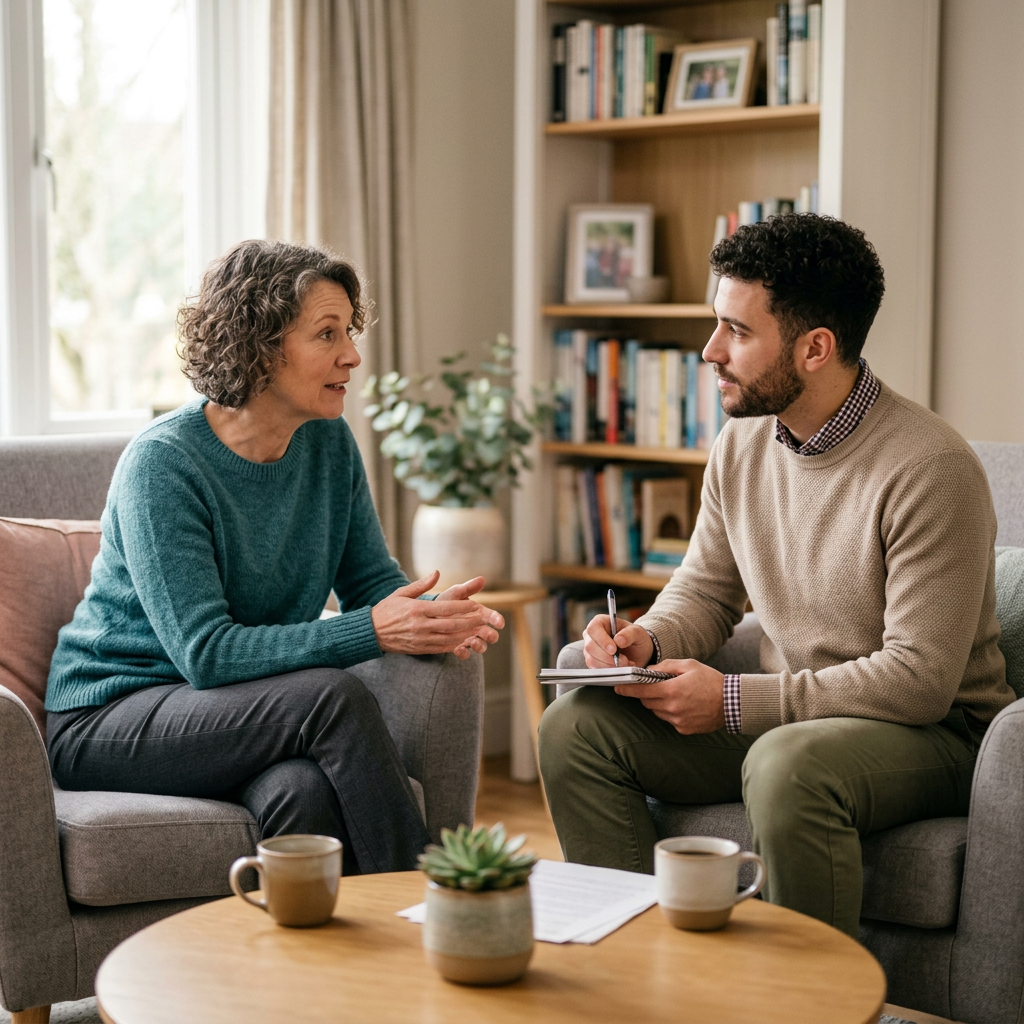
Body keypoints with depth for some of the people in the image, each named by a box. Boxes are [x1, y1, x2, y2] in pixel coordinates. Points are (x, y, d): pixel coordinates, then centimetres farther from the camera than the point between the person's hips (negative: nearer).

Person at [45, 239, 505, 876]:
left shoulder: (330, 444, 2)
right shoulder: (162, 462, -19)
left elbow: (374, 579, 8)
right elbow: (205, 651, -25)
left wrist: (440, 619, -17)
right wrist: (373, 630, -33)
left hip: (246, 713, 5)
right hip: (110, 720, -5)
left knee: (307, 790, -32)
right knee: (335, 694, -29)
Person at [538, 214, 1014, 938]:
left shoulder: (930, 468, -21)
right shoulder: (742, 443, 2)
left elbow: (919, 679, -23)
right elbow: (705, 590, 15)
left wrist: (733, 702, -23)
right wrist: (648, 642, -9)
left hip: (932, 735, -7)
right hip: (785, 717, 7)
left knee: (787, 764, -39)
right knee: (576, 725, -7)